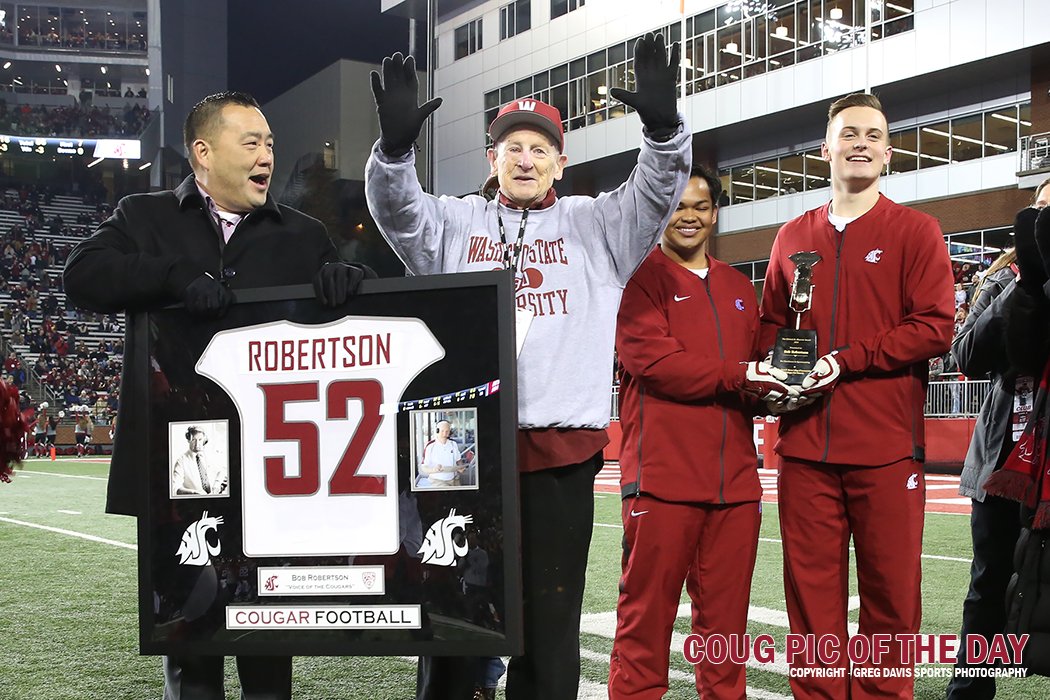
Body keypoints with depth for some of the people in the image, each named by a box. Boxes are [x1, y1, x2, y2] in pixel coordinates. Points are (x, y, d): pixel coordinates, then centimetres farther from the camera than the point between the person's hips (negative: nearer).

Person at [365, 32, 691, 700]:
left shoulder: (595, 227, 12)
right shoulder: (456, 224, 13)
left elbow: (660, 189, -1)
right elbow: (397, 208, -3)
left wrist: (664, 124, -21)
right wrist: (396, 144, -23)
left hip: (562, 449, 0)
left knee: (550, 618, 6)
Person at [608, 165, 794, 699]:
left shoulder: (738, 288, 21)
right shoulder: (639, 279, 2)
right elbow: (653, 361, -11)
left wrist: (768, 390, -1)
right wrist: (738, 376, -15)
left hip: (734, 476, 6)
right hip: (662, 473, -5)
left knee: (725, 615, 7)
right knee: (647, 614, -4)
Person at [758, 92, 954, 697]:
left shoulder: (915, 231, 3)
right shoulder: (793, 237, 15)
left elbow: (935, 326, -6)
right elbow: (773, 324, 22)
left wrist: (845, 360, -14)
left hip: (887, 445, -3)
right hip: (806, 445, 3)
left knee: (891, 590, 1)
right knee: (812, 588, 5)